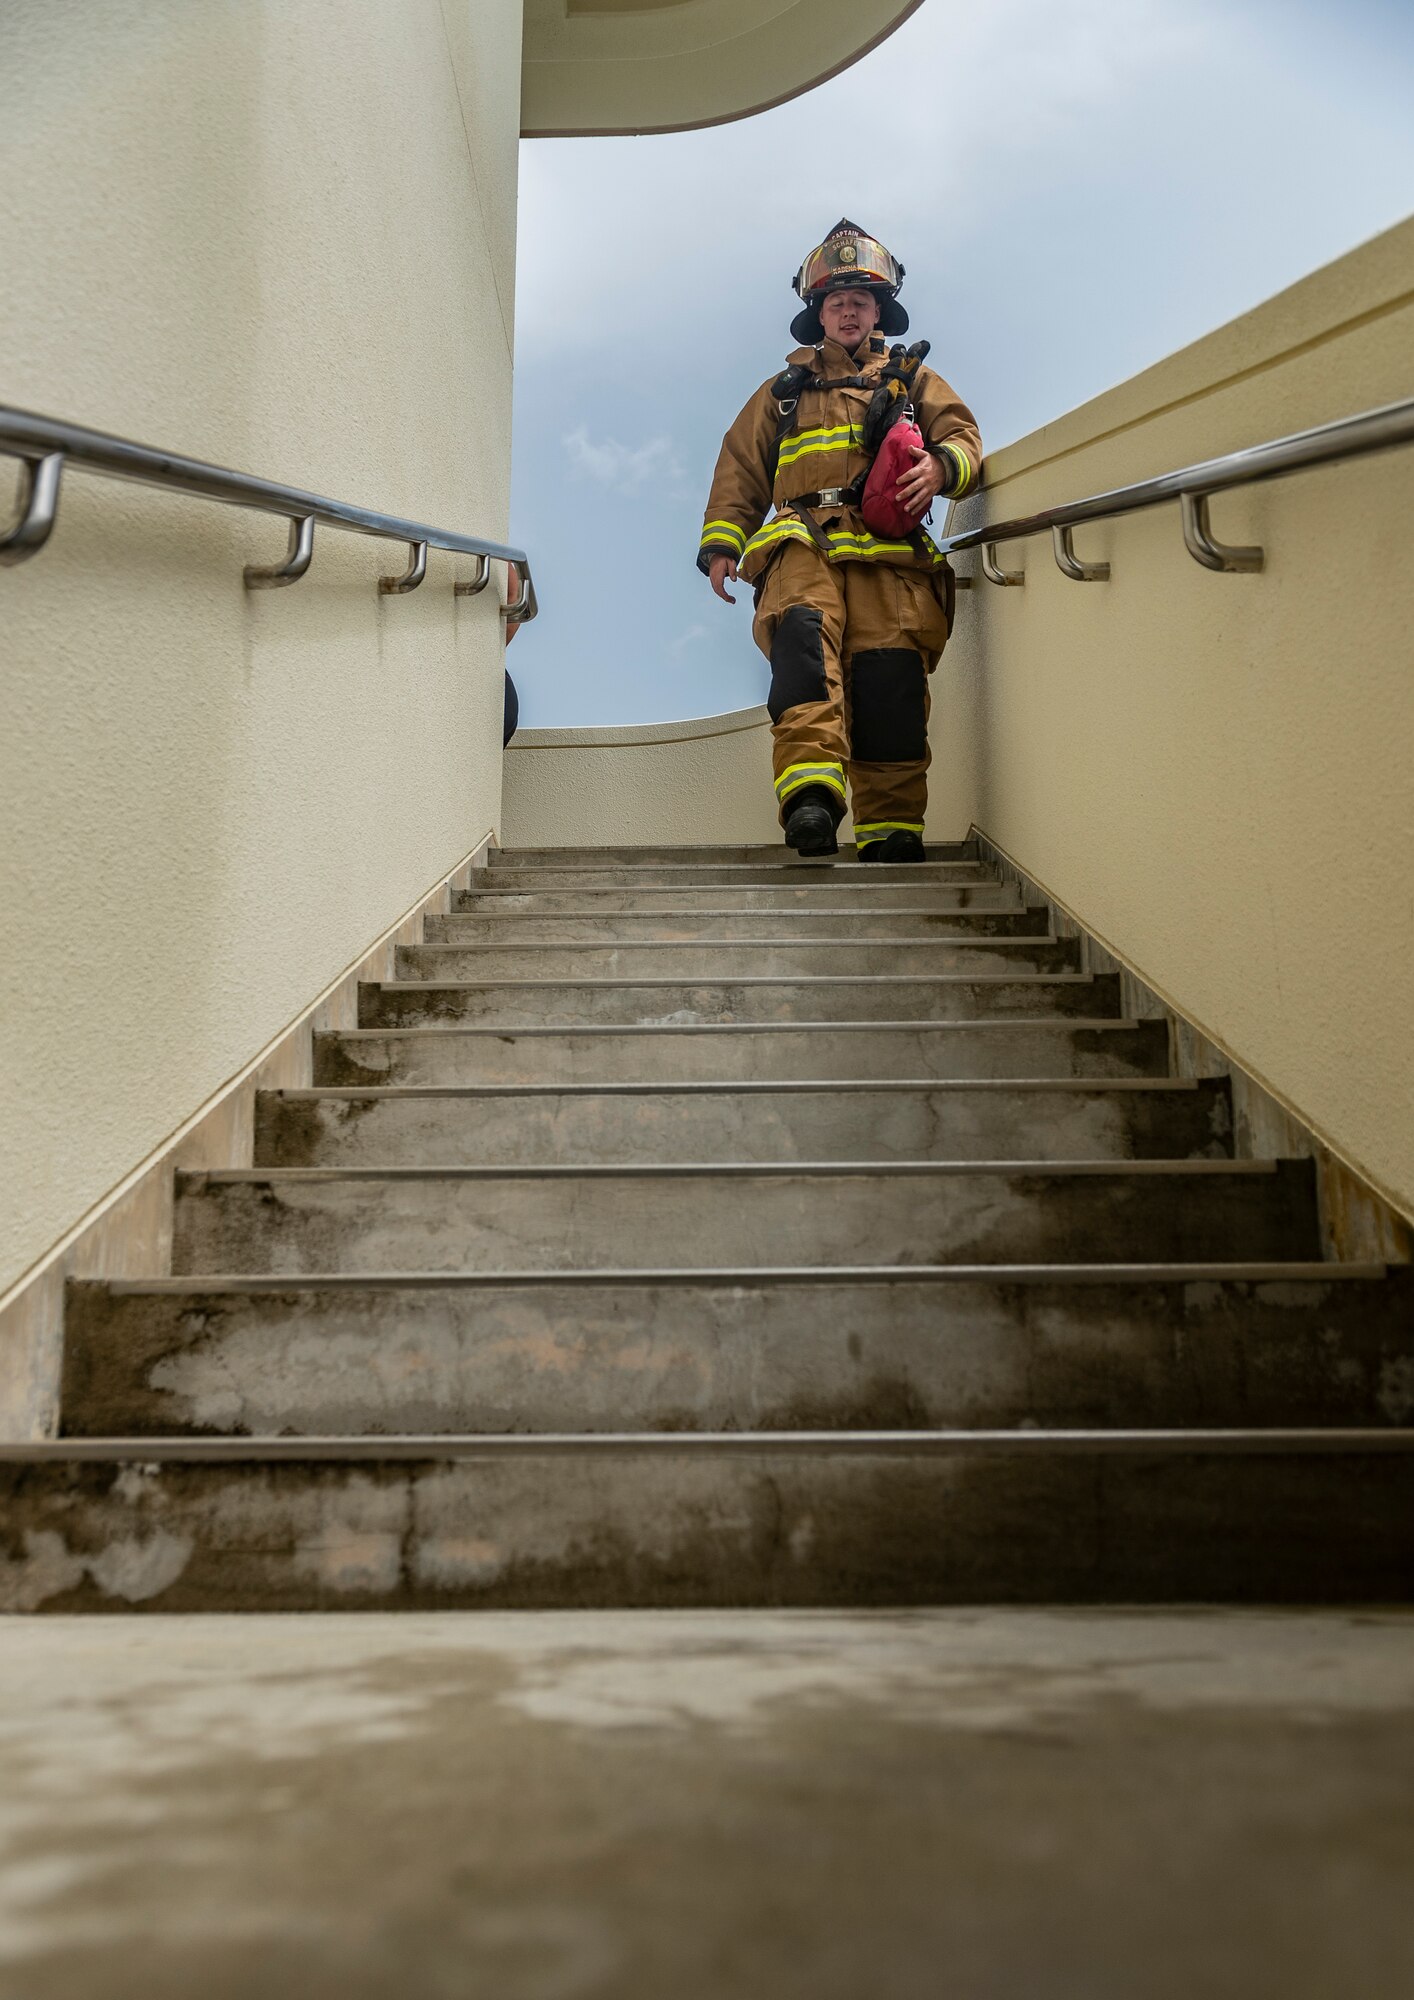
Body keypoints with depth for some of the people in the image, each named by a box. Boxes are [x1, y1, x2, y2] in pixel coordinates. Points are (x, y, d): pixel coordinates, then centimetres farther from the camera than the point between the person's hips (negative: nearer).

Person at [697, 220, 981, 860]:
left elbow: (963, 436, 18)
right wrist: (720, 543, 9)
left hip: (889, 549, 0)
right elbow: (740, 468, 27)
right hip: (803, 542, 0)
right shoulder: (784, 391, 34)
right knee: (804, 634, -31)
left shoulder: (913, 380, 32)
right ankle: (810, 796, -49)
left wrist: (941, 465, -8)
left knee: (889, 671, -20)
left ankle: (890, 829, -23)